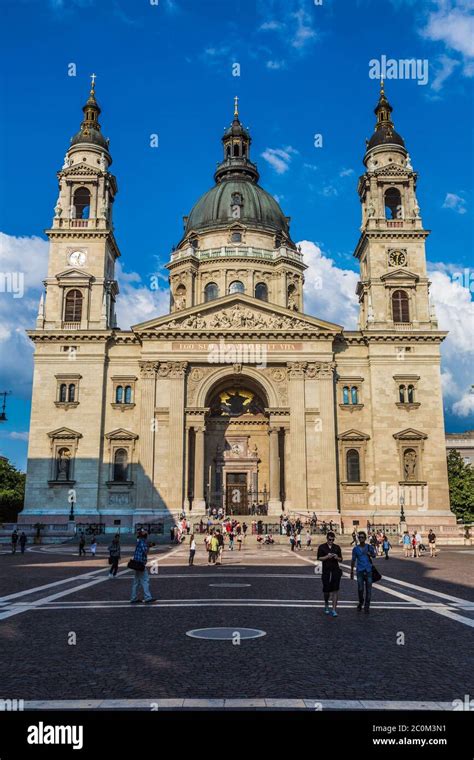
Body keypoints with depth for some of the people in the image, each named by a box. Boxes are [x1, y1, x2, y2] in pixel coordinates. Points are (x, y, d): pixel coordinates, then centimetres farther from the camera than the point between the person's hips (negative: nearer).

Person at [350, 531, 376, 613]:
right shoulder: (355, 549, 5)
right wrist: (351, 572, 12)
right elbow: (353, 561, 11)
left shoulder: (369, 547, 2)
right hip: (360, 571, 1)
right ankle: (361, 602, 25)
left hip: (368, 571, 0)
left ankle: (366, 606, 10)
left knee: (368, 589, -1)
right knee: (360, 589, -3)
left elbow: (374, 555, -11)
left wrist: (370, 553, -34)